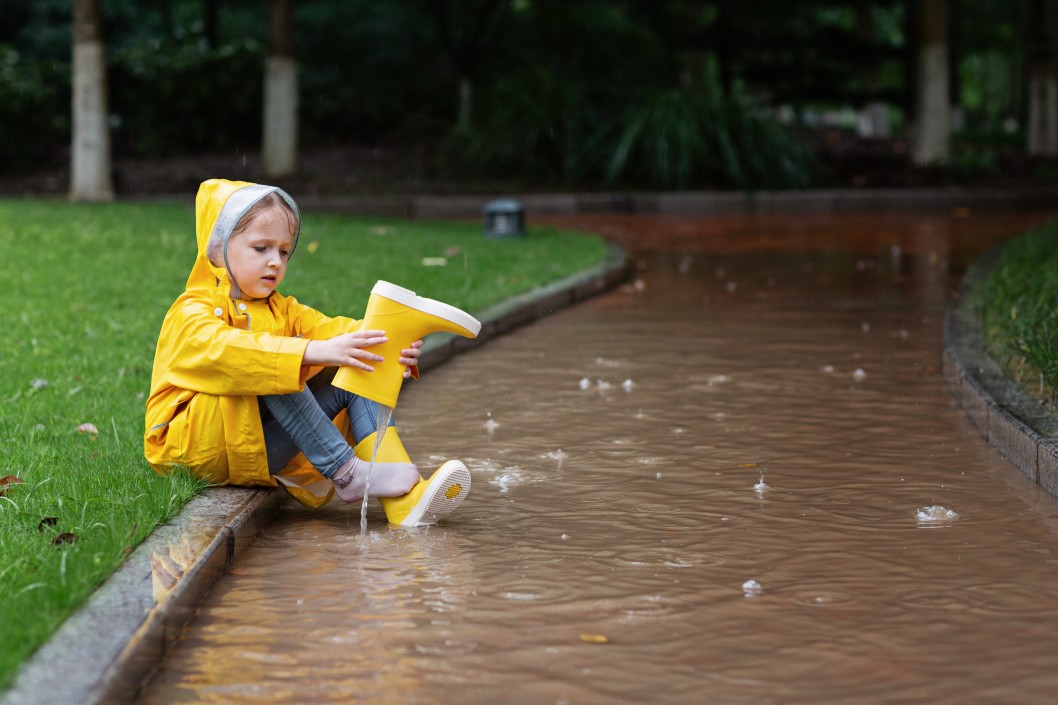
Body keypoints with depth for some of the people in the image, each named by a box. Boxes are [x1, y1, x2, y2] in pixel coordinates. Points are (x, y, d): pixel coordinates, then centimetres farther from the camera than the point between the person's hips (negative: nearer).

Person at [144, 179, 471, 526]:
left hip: (265, 452, 7)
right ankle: (347, 474, -26)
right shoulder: (191, 314, -7)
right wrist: (317, 353, -43)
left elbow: (328, 328, -2)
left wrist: (388, 345, -25)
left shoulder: (282, 312, 18)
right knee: (270, 373, -29)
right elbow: (227, 350, -30)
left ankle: (404, 501, -25)